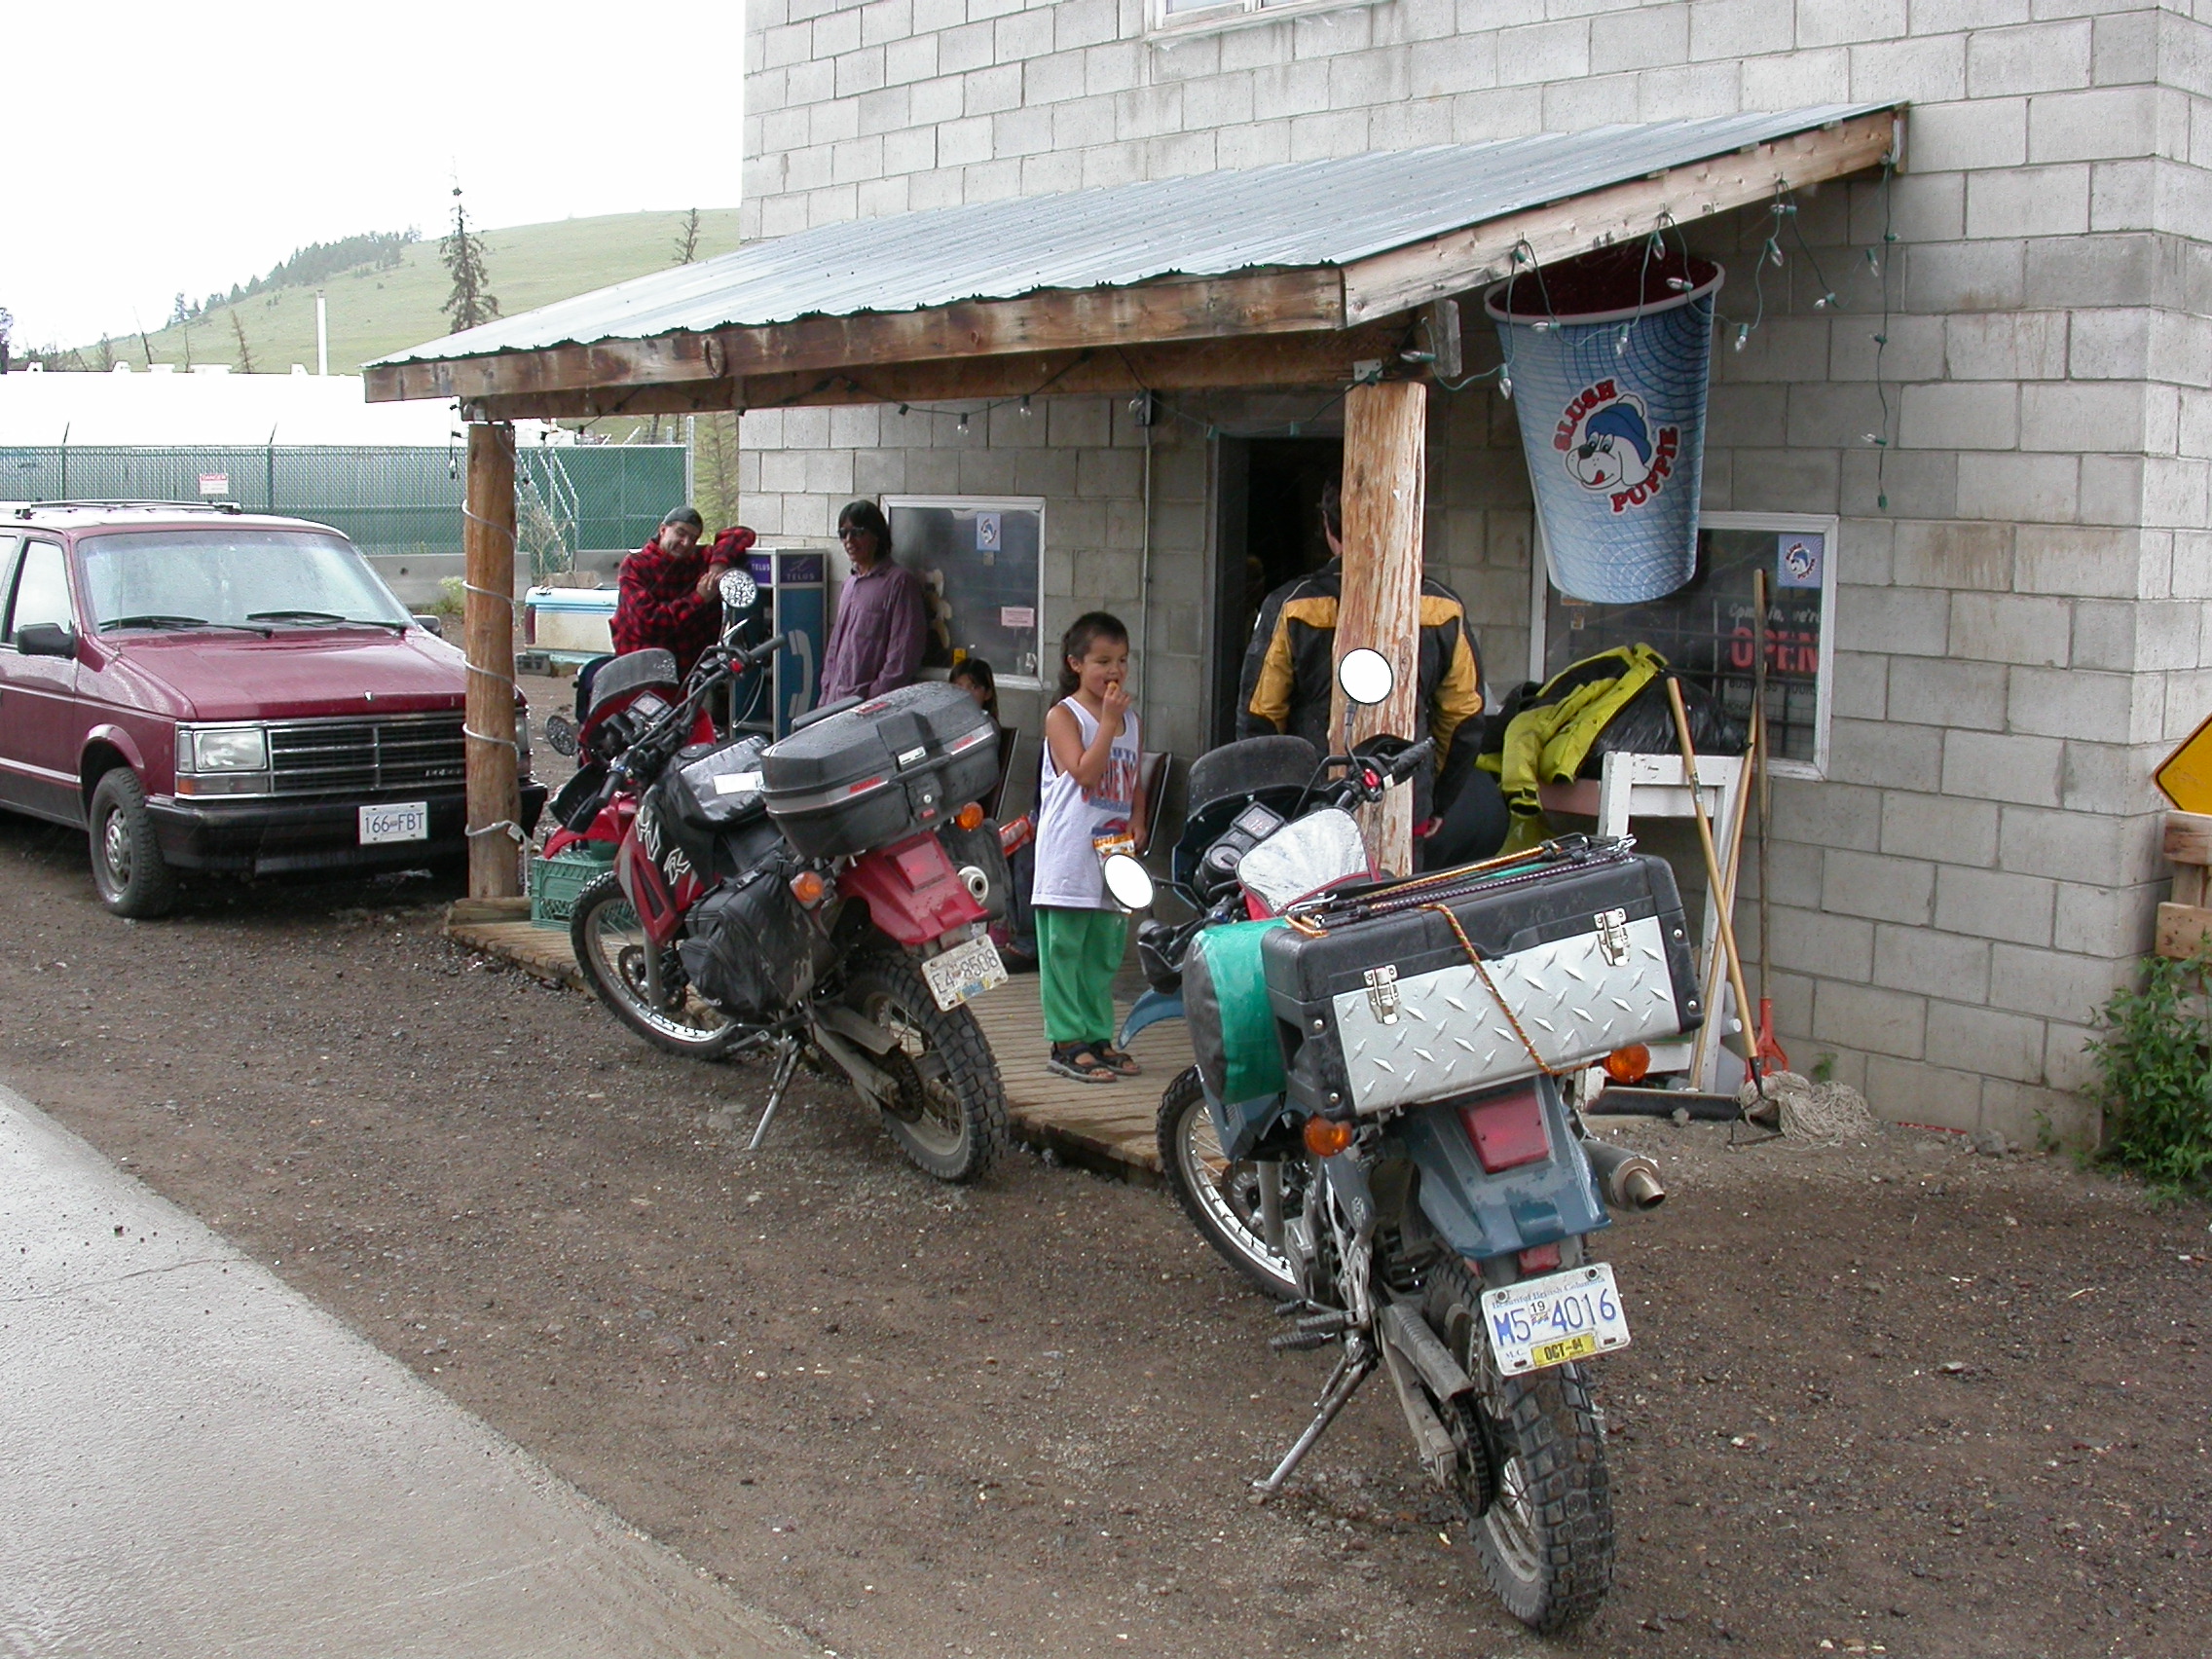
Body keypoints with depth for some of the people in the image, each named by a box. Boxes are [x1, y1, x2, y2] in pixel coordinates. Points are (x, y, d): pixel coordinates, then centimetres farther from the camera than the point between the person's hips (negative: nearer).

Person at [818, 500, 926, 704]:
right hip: (837, 702, 7)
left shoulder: (900, 581, -6)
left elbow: (904, 655, -12)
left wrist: (875, 698, -15)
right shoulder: (849, 584, 19)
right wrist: (827, 693, 13)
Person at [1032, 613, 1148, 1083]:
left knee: (1104, 954, 12)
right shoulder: (1064, 716, -5)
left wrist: (1137, 823, 4)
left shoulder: (1132, 721, 14)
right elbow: (1085, 772, -18)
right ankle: (1067, 1043, 2)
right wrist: (1108, 720, -18)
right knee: (1064, 951, -2)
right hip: (1070, 858, -6)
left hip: (1115, 856, 6)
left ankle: (1098, 1036, 19)